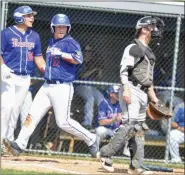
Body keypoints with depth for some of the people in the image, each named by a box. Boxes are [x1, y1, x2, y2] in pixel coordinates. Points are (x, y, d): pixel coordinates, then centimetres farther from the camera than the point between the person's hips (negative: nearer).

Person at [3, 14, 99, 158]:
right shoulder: (51, 42, 16)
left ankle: (91, 139, 4)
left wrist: (61, 54, -29)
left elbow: (79, 59, -25)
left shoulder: (70, 43, -8)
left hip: (63, 88, -7)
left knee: (63, 122, -10)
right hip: (47, 86, 7)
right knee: (32, 115, -2)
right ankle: (20, 144, -3)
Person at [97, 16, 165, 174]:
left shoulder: (149, 52, 22)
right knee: (130, 124, -19)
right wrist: (126, 90, -25)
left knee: (139, 128, 6)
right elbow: (124, 70, -15)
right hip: (132, 90, -9)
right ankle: (106, 154, -14)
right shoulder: (133, 48, -6)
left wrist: (153, 96, 21)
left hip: (143, 93, 9)